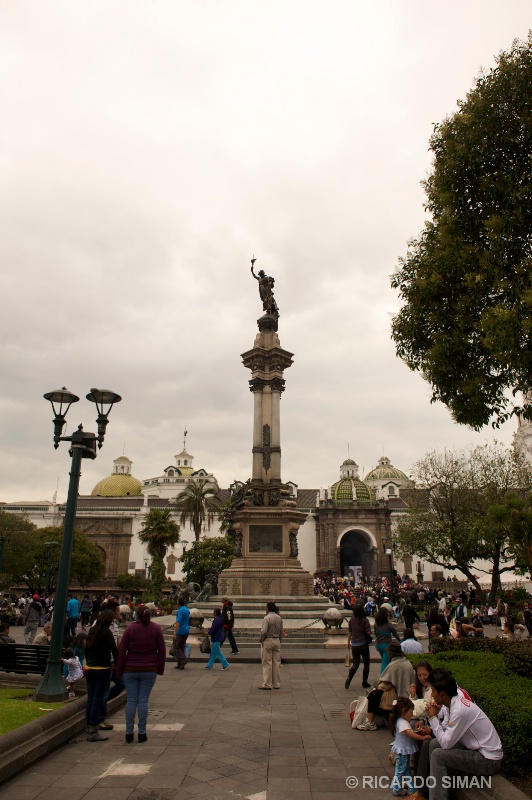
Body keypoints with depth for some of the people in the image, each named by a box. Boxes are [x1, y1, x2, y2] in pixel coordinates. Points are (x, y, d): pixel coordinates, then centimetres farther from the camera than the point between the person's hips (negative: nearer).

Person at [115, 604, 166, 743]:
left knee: (131, 700, 6)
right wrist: (160, 669, 9)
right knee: (143, 700, 5)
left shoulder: (130, 629, -3)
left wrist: (119, 671, 5)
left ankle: (129, 733, 9)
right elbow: (162, 651, 1)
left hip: (131, 670, 0)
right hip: (150, 670, 0)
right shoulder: (156, 629, -1)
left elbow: (122, 651, -2)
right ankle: (142, 733, 7)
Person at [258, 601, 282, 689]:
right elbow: (281, 631, 9)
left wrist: (261, 639, -6)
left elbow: (264, 631, -22)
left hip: (268, 641, -6)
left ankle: (267, 684, 5)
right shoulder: (279, 618, 5)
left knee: (267, 663, 2)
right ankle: (276, 684, 16)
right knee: (276, 663, 10)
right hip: (277, 641, 6)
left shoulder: (267, 618, -15)